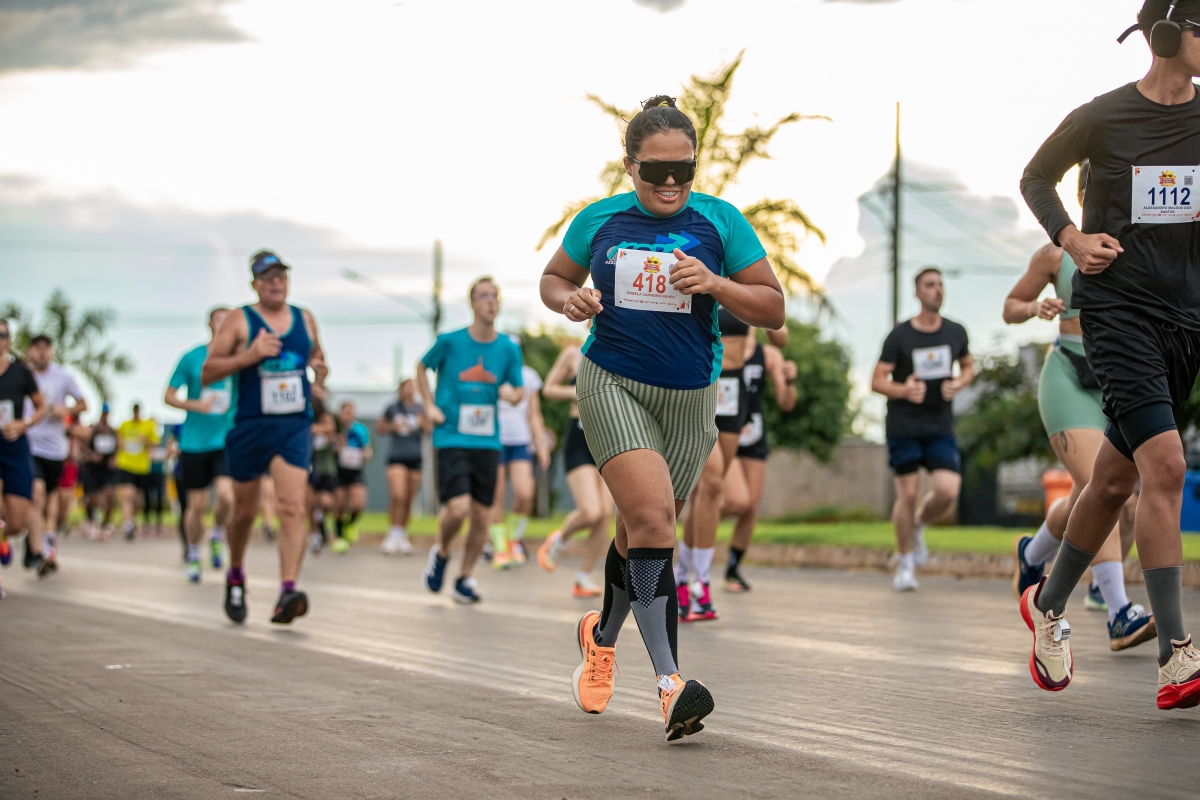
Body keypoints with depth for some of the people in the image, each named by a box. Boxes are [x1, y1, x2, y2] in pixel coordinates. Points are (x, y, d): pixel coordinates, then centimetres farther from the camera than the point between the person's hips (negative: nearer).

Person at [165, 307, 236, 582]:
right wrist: (196, 405, -12)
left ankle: (217, 537, 12)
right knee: (197, 506, 3)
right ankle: (194, 556, 24)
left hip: (227, 441, 0)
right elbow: (168, 396, 4)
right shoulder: (191, 358, 0)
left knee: (226, 496, -19)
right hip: (194, 443, 0)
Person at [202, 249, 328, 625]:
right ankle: (235, 577, 38)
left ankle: (288, 593, -26)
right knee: (245, 511, 11)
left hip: (295, 428, 2)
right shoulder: (239, 321, -1)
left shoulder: (305, 319, 11)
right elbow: (207, 372, -6)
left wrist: (319, 372, 6)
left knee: (292, 506, -16)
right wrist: (250, 355, -19)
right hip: (250, 428, -2)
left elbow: (316, 354, 30)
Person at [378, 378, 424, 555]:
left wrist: (423, 424, -11)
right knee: (398, 496, -18)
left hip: (415, 459, 2)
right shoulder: (393, 408, 4)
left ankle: (403, 536, 17)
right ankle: (393, 535, -11)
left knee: (409, 501, 5)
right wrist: (392, 427, -6)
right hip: (397, 458, -2)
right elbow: (379, 428, 13)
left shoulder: (421, 410, 7)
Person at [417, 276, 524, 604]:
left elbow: (519, 392, 13)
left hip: (487, 442, 3)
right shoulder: (450, 341, -4)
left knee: (481, 515, 3)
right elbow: (422, 367, 13)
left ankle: (465, 578, 21)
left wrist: (511, 393, -11)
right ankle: (441, 553, 15)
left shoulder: (509, 349, 3)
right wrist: (429, 405, 1)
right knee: (458, 508, -16)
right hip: (452, 438, -3)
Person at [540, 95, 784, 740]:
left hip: (689, 396, 2)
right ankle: (668, 680, -26)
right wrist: (568, 300, -7)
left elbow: (773, 309, -1)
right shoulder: (599, 221, 1)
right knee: (651, 514, -22)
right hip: (611, 383, -2)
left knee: (642, 530, 13)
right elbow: (553, 278, 17)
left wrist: (715, 284, -19)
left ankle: (601, 634, 43)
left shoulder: (720, 221, -2)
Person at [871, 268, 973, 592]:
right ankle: (906, 564, 12)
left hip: (940, 426, 3)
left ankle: (918, 525, 20)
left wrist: (959, 383, -2)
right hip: (903, 427, -3)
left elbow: (968, 366, 22)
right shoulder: (899, 335, -5)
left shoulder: (956, 332, 5)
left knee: (948, 490, -13)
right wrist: (903, 390, -25)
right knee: (908, 492, -4)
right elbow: (877, 381, -5)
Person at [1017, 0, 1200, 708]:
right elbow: (1037, 178, 12)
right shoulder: (1105, 117, -4)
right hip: (1117, 309, -5)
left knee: (1116, 479, 13)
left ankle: (1048, 605, 36)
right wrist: (1072, 239, -4)